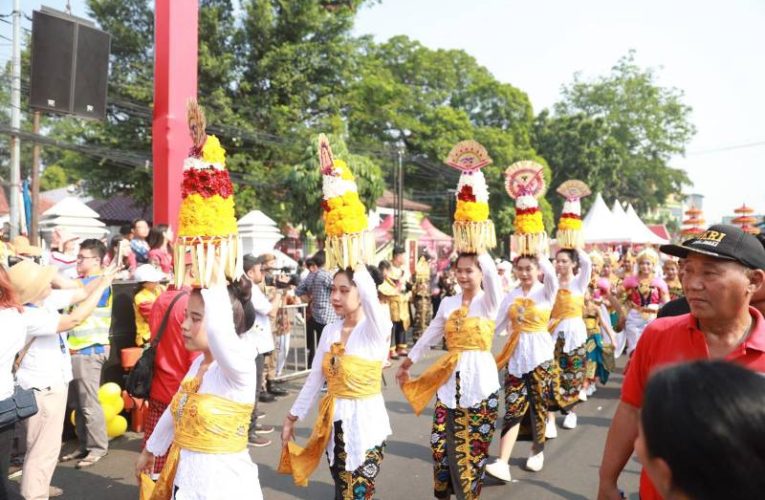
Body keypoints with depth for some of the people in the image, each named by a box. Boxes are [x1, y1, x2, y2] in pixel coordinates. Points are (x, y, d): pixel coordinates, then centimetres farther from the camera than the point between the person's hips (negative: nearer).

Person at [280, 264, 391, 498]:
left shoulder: (376, 329, -15)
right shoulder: (329, 331, 2)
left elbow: (369, 290, -37)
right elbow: (314, 379, 8)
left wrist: (357, 266, -22)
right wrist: (292, 416, 11)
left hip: (364, 420, -5)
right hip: (334, 421, 5)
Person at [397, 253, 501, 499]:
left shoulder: (489, 301, -4)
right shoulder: (448, 303, 9)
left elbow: (490, 270, -24)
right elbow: (429, 336, 17)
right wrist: (406, 364, 22)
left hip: (480, 380, -4)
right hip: (450, 380, 4)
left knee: (473, 445, 4)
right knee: (440, 443, 4)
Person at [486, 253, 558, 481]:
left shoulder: (546, 292, -1)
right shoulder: (511, 295, 8)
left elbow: (551, 273, -25)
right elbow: (498, 325, 10)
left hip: (540, 355, -2)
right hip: (516, 356, 2)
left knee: (538, 406, 8)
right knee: (513, 408, -4)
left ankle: (537, 451, 31)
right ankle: (503, 463, -9)